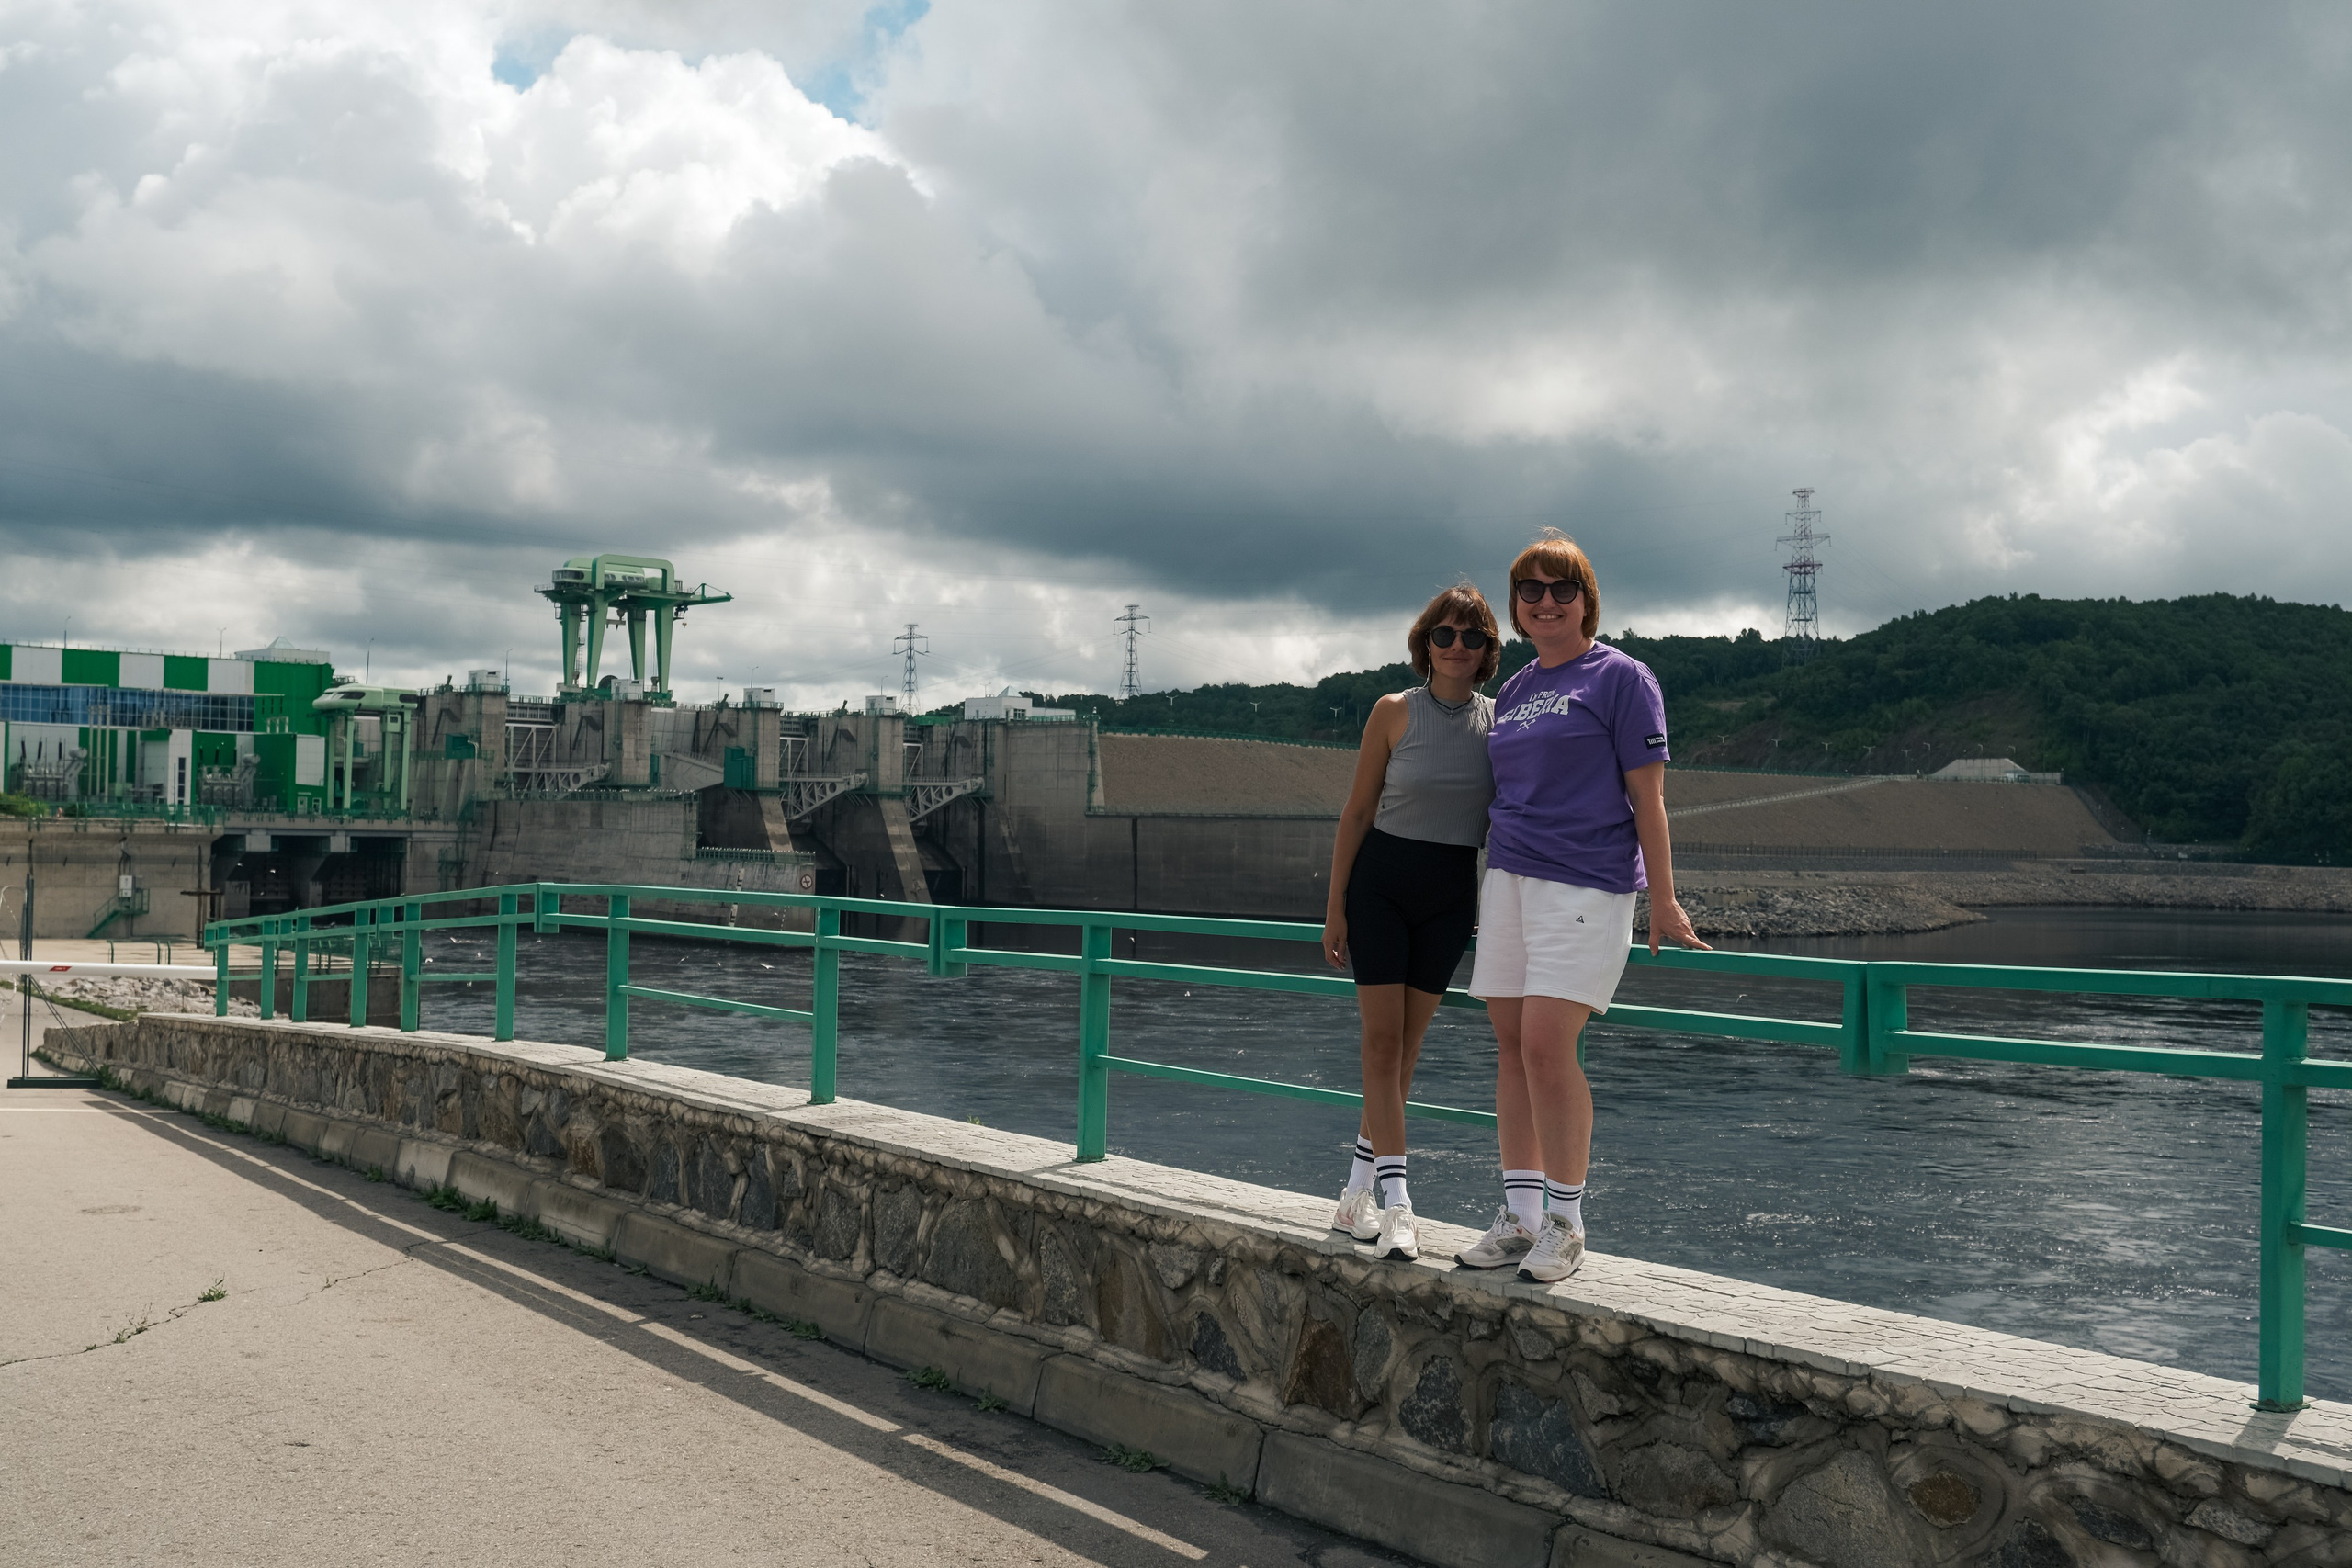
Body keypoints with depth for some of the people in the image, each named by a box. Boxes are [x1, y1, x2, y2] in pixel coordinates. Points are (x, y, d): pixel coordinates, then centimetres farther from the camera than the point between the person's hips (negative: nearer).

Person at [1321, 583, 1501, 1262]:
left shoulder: (1498, 720, 1)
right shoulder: (1394, 713, -5)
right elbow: (1357, 810, -2)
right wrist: (1335, 905, -4)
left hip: (1452, 895, 3)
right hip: (1380, 882, -2)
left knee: (1406, 1043, 6)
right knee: (1382, 1037, -8)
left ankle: (1359, 1189, 17)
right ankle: (1395, 1203, -8)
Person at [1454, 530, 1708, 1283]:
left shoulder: (1620, 677, -2)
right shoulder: (1512, 690, 16)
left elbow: (1647, 797, -4)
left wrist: (1663, 900, -7)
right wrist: (1486, 889, 22)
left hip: (1585, 883, -6)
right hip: (1508, 878, 7)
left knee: (1546, 1045, -13)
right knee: (1511, 1047, 5)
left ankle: (1565, 1223, -1)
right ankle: (1519, 1214, 13)